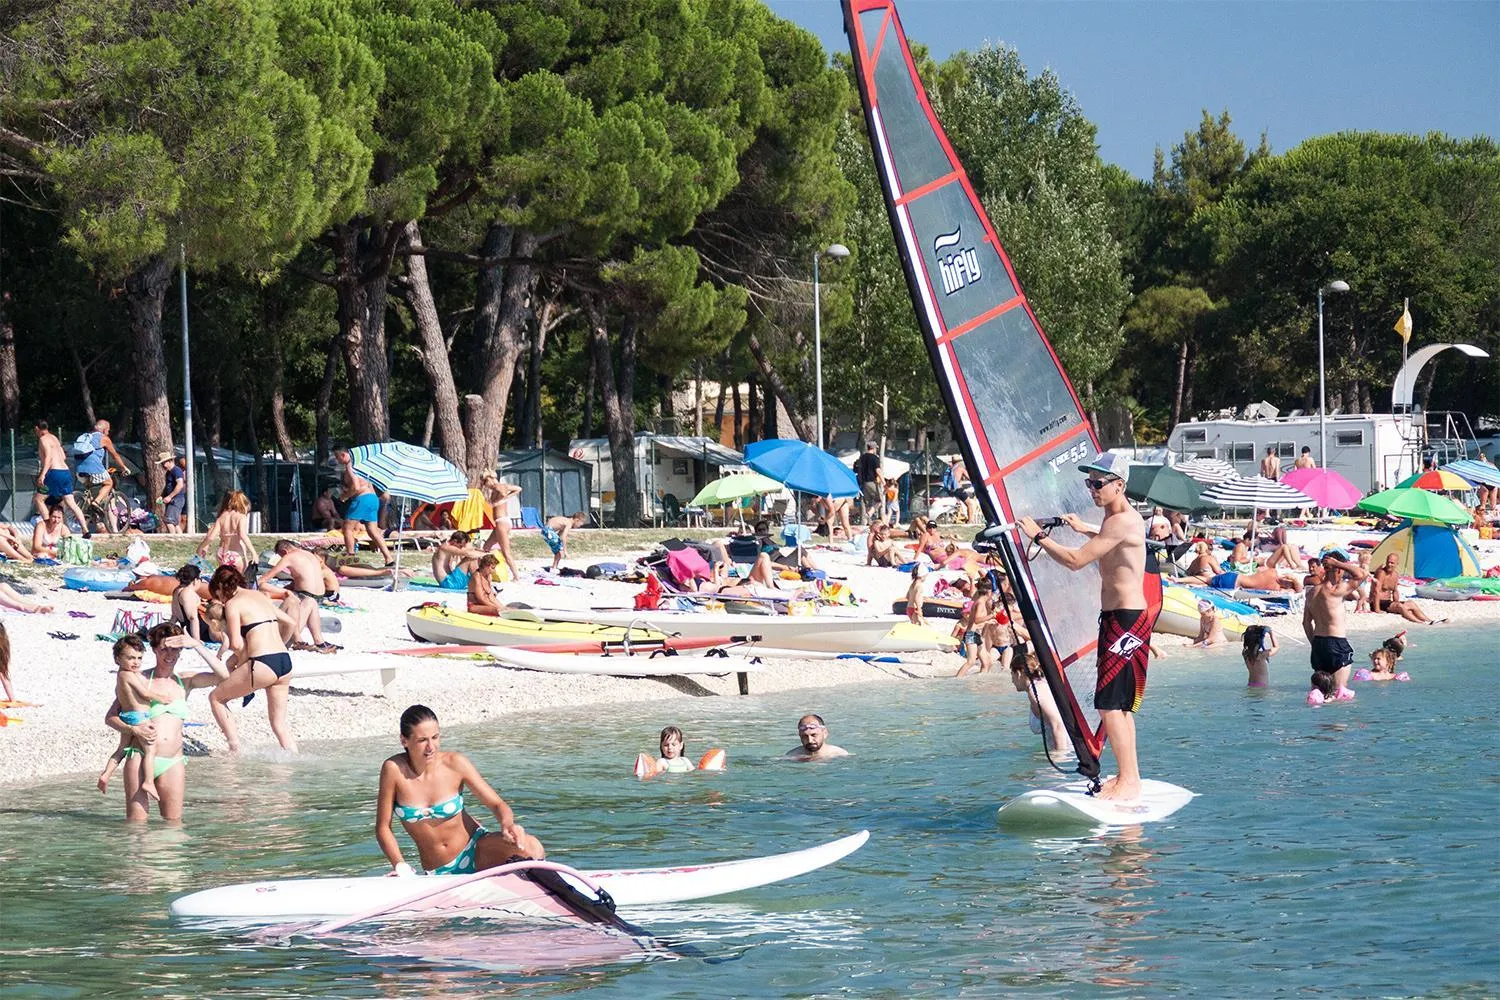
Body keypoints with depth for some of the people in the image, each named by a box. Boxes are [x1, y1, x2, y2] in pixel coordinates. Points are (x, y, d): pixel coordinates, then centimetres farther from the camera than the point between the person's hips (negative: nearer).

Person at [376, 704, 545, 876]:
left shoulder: (454, 763, -9)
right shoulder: (394, 769, -12)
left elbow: (497, 804, -5)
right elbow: (383, 828, -5)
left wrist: (508, 824, -27)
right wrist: (400, 866, -19)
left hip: (475, 851, -1)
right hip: (438, 873, 1)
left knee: (531, 847, -29)